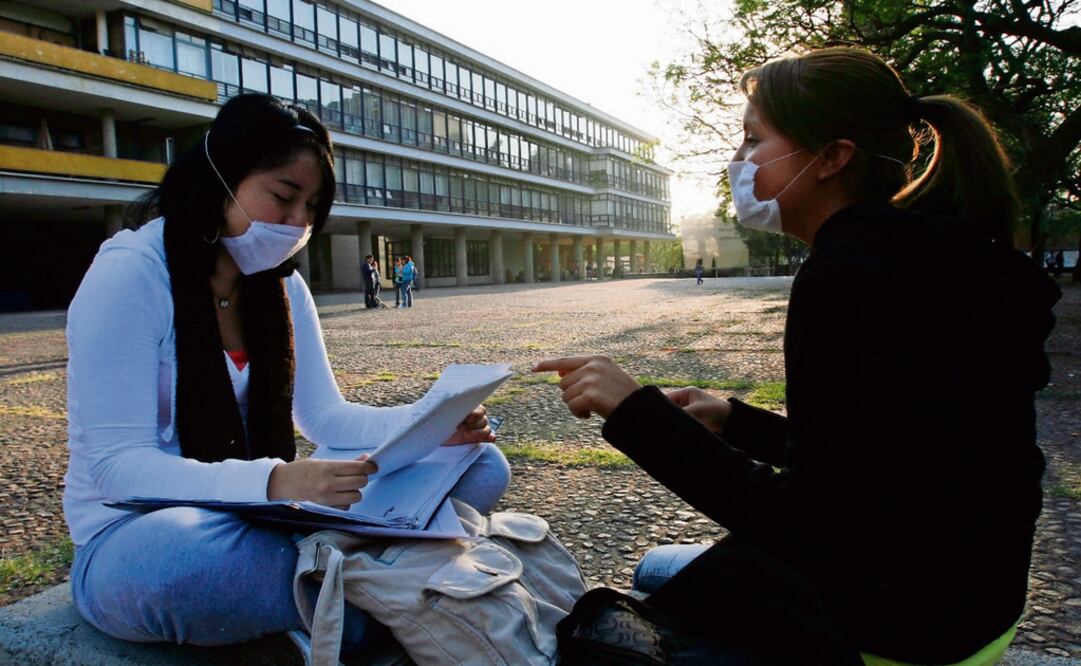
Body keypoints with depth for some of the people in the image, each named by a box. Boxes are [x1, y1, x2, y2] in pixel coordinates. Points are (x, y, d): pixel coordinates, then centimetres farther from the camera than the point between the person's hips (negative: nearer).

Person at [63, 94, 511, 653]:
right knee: (179, 554, -44)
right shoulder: (128, 274, -15)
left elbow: (323, 416, 2)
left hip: (262, 519, 6)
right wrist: (271, 483, -38)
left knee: (480, 465, -6)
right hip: (135, 537, -5)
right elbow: (119, 466, -21)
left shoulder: (282, 286, 5)